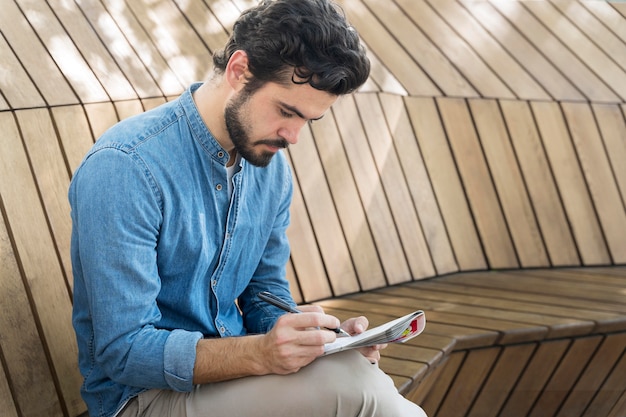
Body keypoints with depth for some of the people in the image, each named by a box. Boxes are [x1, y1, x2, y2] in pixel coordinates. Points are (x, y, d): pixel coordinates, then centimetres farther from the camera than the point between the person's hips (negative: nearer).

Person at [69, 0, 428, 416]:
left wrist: (320, 339, -10)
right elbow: (124, 350, -23)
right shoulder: (123, 168, -21)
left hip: (230, 373, 7)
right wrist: (261, 353, -35)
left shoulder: (273, 170, 3)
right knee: (354, 383, -25)